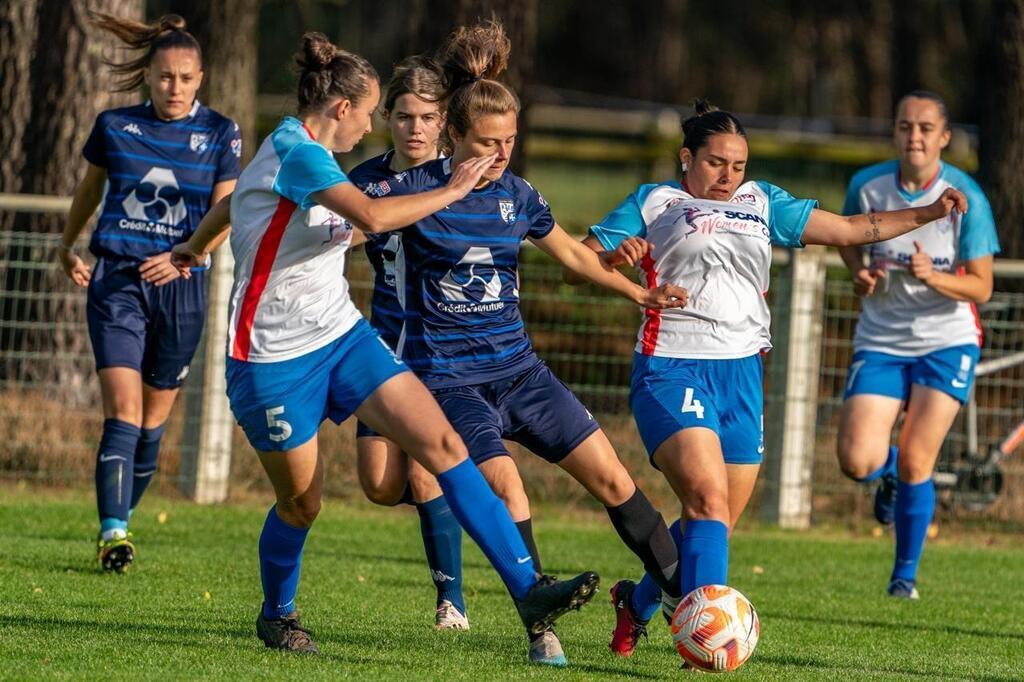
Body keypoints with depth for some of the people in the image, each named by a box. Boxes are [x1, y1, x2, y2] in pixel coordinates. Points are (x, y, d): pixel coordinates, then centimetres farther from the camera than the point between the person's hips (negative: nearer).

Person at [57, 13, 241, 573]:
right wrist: (67, 248, 26)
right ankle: (113, 534, -20)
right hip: (116, 280, -1)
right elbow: (90, 189, 19)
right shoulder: (115, 126, 2)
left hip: (180, 289, 1)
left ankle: (122, 518, 24)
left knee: (153, 419, 8)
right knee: (123, 411, -14)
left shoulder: (220, 134, 0)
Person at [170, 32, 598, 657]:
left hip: (341, 336, 8)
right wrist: (454, 190, -23)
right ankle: (276, 616, 35)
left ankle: (528, 589, -14)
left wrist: (195, 249, 47)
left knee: (444, 443, -8)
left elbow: (234, 201, 29)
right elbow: (373, 217, -35)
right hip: (275, 358, -8)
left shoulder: (299, 149, 10)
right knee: (301, 504, 4)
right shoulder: (296, 150, -20)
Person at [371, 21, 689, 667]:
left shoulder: (519, 196, 4)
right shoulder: (416, 189, -10)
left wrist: (641, 293, 22)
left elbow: (572, 252, 20)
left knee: (611, 476, 1)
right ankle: (542, 629, -13)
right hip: (448, 377, -5)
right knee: (507, 489, -24)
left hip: (518, 369, 5)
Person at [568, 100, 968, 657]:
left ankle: (638, 601, 32)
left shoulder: (762, 204, 19)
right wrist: (616, 256, -17)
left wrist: (927, 213, 13)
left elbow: (849, 230, 20)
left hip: (741, 375, 5)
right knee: (709, 499, -23)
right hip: (671, 369, -5)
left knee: (715, 524, 8)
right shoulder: (655, 203, 7)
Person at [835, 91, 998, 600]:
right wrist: (860, 273, -5)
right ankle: (891, 473, 26)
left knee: (915, 461, -7)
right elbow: (848, 237, 16)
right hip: (880, 342, 2)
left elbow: (981, 287, -10)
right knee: (857, 462, -13)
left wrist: (932, 276, -28)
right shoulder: (867, 186, -6)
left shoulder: (965, 197, -12)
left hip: (947, 341, -2)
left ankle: (906, 574, 15)